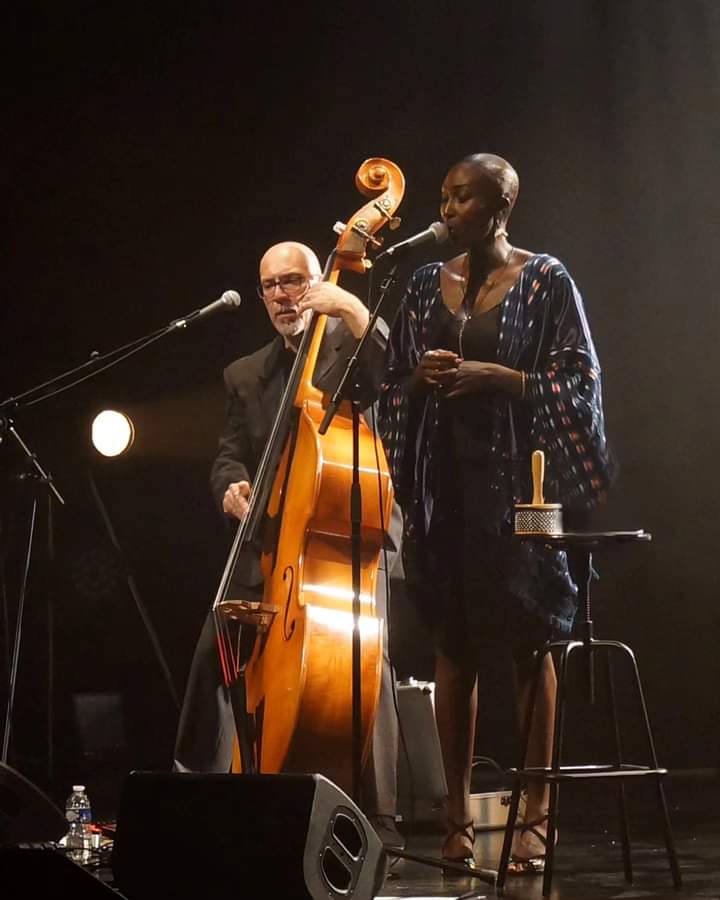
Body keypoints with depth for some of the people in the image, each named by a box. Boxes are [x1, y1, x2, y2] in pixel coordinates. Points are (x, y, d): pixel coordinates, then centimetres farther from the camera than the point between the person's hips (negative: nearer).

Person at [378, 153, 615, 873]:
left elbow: (579, 379, -4)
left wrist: (499, 377, -15)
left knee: (528, 640, -2)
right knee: (453, 645, 5)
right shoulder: (427, 284, 12)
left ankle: (534, 814, 4)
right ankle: (458, 814, 11)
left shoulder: (545, 280, -1)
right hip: (445, 479, 4)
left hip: (519, 477, -4)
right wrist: (419, 376, -5)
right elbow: (394, 383, 17)